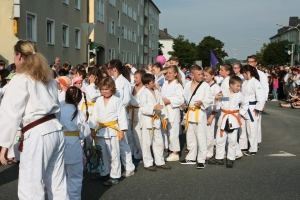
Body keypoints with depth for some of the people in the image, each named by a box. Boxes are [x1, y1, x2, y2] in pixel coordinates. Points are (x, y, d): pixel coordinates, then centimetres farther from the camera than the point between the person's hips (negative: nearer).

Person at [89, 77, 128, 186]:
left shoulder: (117, 100, -7)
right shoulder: (98, 100, 7)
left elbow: (122, 116, -8)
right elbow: (94, 115, 11)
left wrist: (122, 131, -11)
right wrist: (92, 129, 8)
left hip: (112, 130, -5)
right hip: (100, 130, 6)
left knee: (114, 154, -1)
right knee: (102, 153, 16)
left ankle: (114, 176, 8)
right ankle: (105, 173, 31)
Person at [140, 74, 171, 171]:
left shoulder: (156, 92, 7)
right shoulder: (144, 93, -13)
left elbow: (162, 104, 11)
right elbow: (143, 108, -20)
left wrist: (164, 117, 6)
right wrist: (154, 108, -30)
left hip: (156, 120, 7)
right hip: (147, 120, -7)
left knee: (159, 141, 13)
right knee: (147, 143, 1)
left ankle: (160, 162, 24)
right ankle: (148, 163, 12)